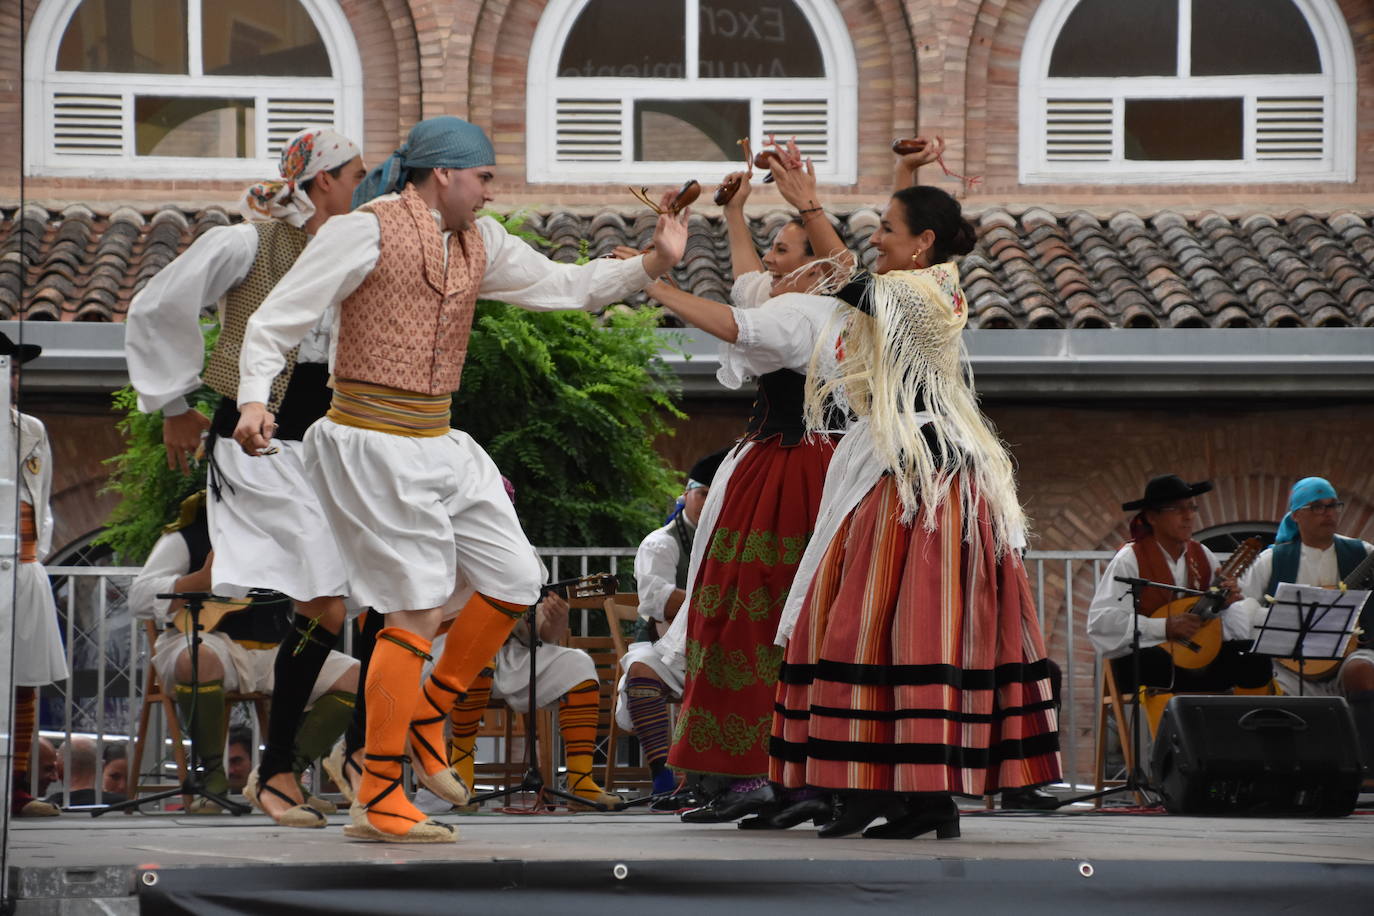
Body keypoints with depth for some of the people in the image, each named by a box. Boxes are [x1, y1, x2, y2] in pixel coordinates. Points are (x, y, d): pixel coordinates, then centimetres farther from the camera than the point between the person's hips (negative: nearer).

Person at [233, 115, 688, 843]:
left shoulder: (477, 242, 11)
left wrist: (652, 265, 3)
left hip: (437, 445, 8)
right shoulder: (367, 231, -11)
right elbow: (277, 321, -11)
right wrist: (254, 400, -27)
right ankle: (377, 802, -4)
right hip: (374, 446, -8)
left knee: (514, 582, 8)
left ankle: (426, 718, 27)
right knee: (420, 610, -10)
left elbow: (563, 286, 17)